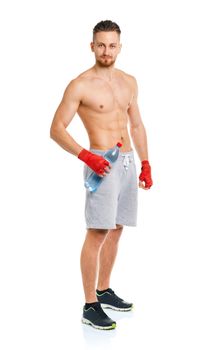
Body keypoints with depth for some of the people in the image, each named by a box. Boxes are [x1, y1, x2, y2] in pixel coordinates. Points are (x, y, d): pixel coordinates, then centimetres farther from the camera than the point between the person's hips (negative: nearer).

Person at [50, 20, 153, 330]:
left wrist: (145, 164, 14)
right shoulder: (80, 86, -7)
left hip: (128, 162, 7)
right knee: (97, 233, -9)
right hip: (102, 163, -7)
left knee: (116, 229, 12)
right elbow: (56, 129, -9)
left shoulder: (129, 82, 12)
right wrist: (84, 156, -22)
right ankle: (90, 307, -3)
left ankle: (104, 291, 26)